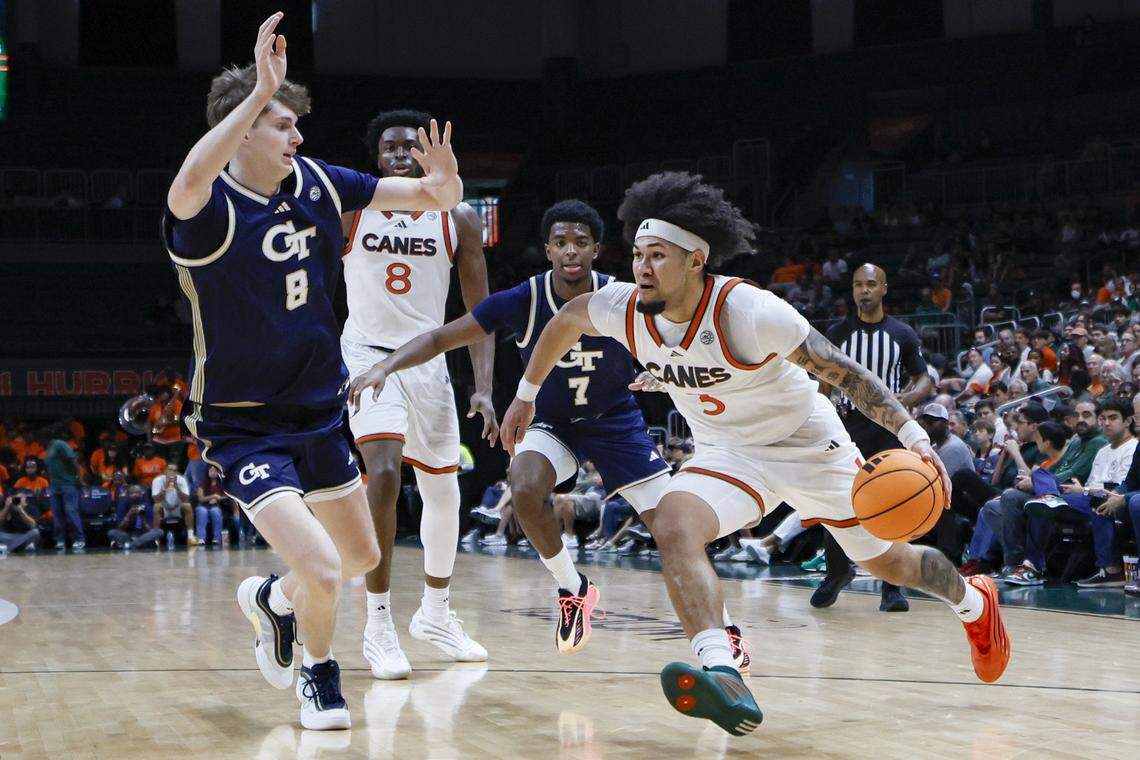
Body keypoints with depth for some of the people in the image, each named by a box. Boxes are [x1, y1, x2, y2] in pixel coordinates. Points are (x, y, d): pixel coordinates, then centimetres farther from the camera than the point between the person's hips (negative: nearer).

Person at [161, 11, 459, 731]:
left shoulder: (316, 181, -3)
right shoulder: (207, 211, -23)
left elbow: (435, 199, 1)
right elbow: (188, 185, -50)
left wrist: (442, 181, -24)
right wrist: (260, 91, -52)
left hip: (320, 408, 7)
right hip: (243, 425, -7)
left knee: (361, 555, 20)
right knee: (321, 570, -18)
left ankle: (273, 598, 50)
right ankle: (320, 675, 14)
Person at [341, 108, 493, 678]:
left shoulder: (458, 219, 0)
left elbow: (479, 311, 3)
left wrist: (484, 389, -6)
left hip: (428, 361, 4)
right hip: (367, 354, -4)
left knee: (444, 493, 11)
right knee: (383, 474, -23)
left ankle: (435, 614, 33)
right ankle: (378, 627, -16)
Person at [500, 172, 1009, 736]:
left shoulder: (748, 313, -32)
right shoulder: (625, 309, -17)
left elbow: (844, 373, -26)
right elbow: (565, 320, 6)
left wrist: (912, 436, -36)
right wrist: (526, 394, 12)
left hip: (809, 444, -4)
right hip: (727, 453, 4)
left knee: (887, 562, 12)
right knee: (673, 525, -28)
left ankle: (973, 601, 46)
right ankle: (722, 677, -42)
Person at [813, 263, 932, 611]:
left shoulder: (903, 334, 3)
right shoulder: (837, 333, 5)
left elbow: (924, 382, 6)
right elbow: (825, 385, 11)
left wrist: (905, 399, -15)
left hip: (890, 429, -1)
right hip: (848, 427, 1)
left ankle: (892, 587, 3)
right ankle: (837, 571, 22)